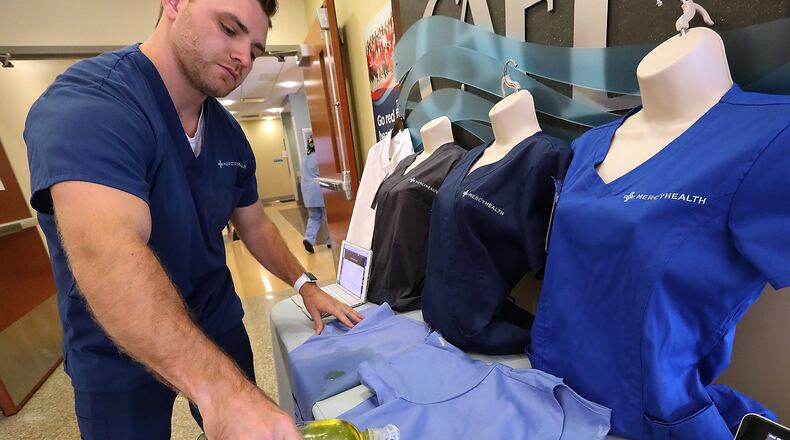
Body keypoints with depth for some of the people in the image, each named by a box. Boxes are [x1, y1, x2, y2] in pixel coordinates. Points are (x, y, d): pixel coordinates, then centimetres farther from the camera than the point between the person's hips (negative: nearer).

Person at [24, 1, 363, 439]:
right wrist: (217, 387, -50)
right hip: (115, 357, -5)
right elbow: (107, 254, -40)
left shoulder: (230, 134, -2)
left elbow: (254, 224, 6)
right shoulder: (83, 105, -24)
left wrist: (304, 285, -3)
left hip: (218, 327, 6)